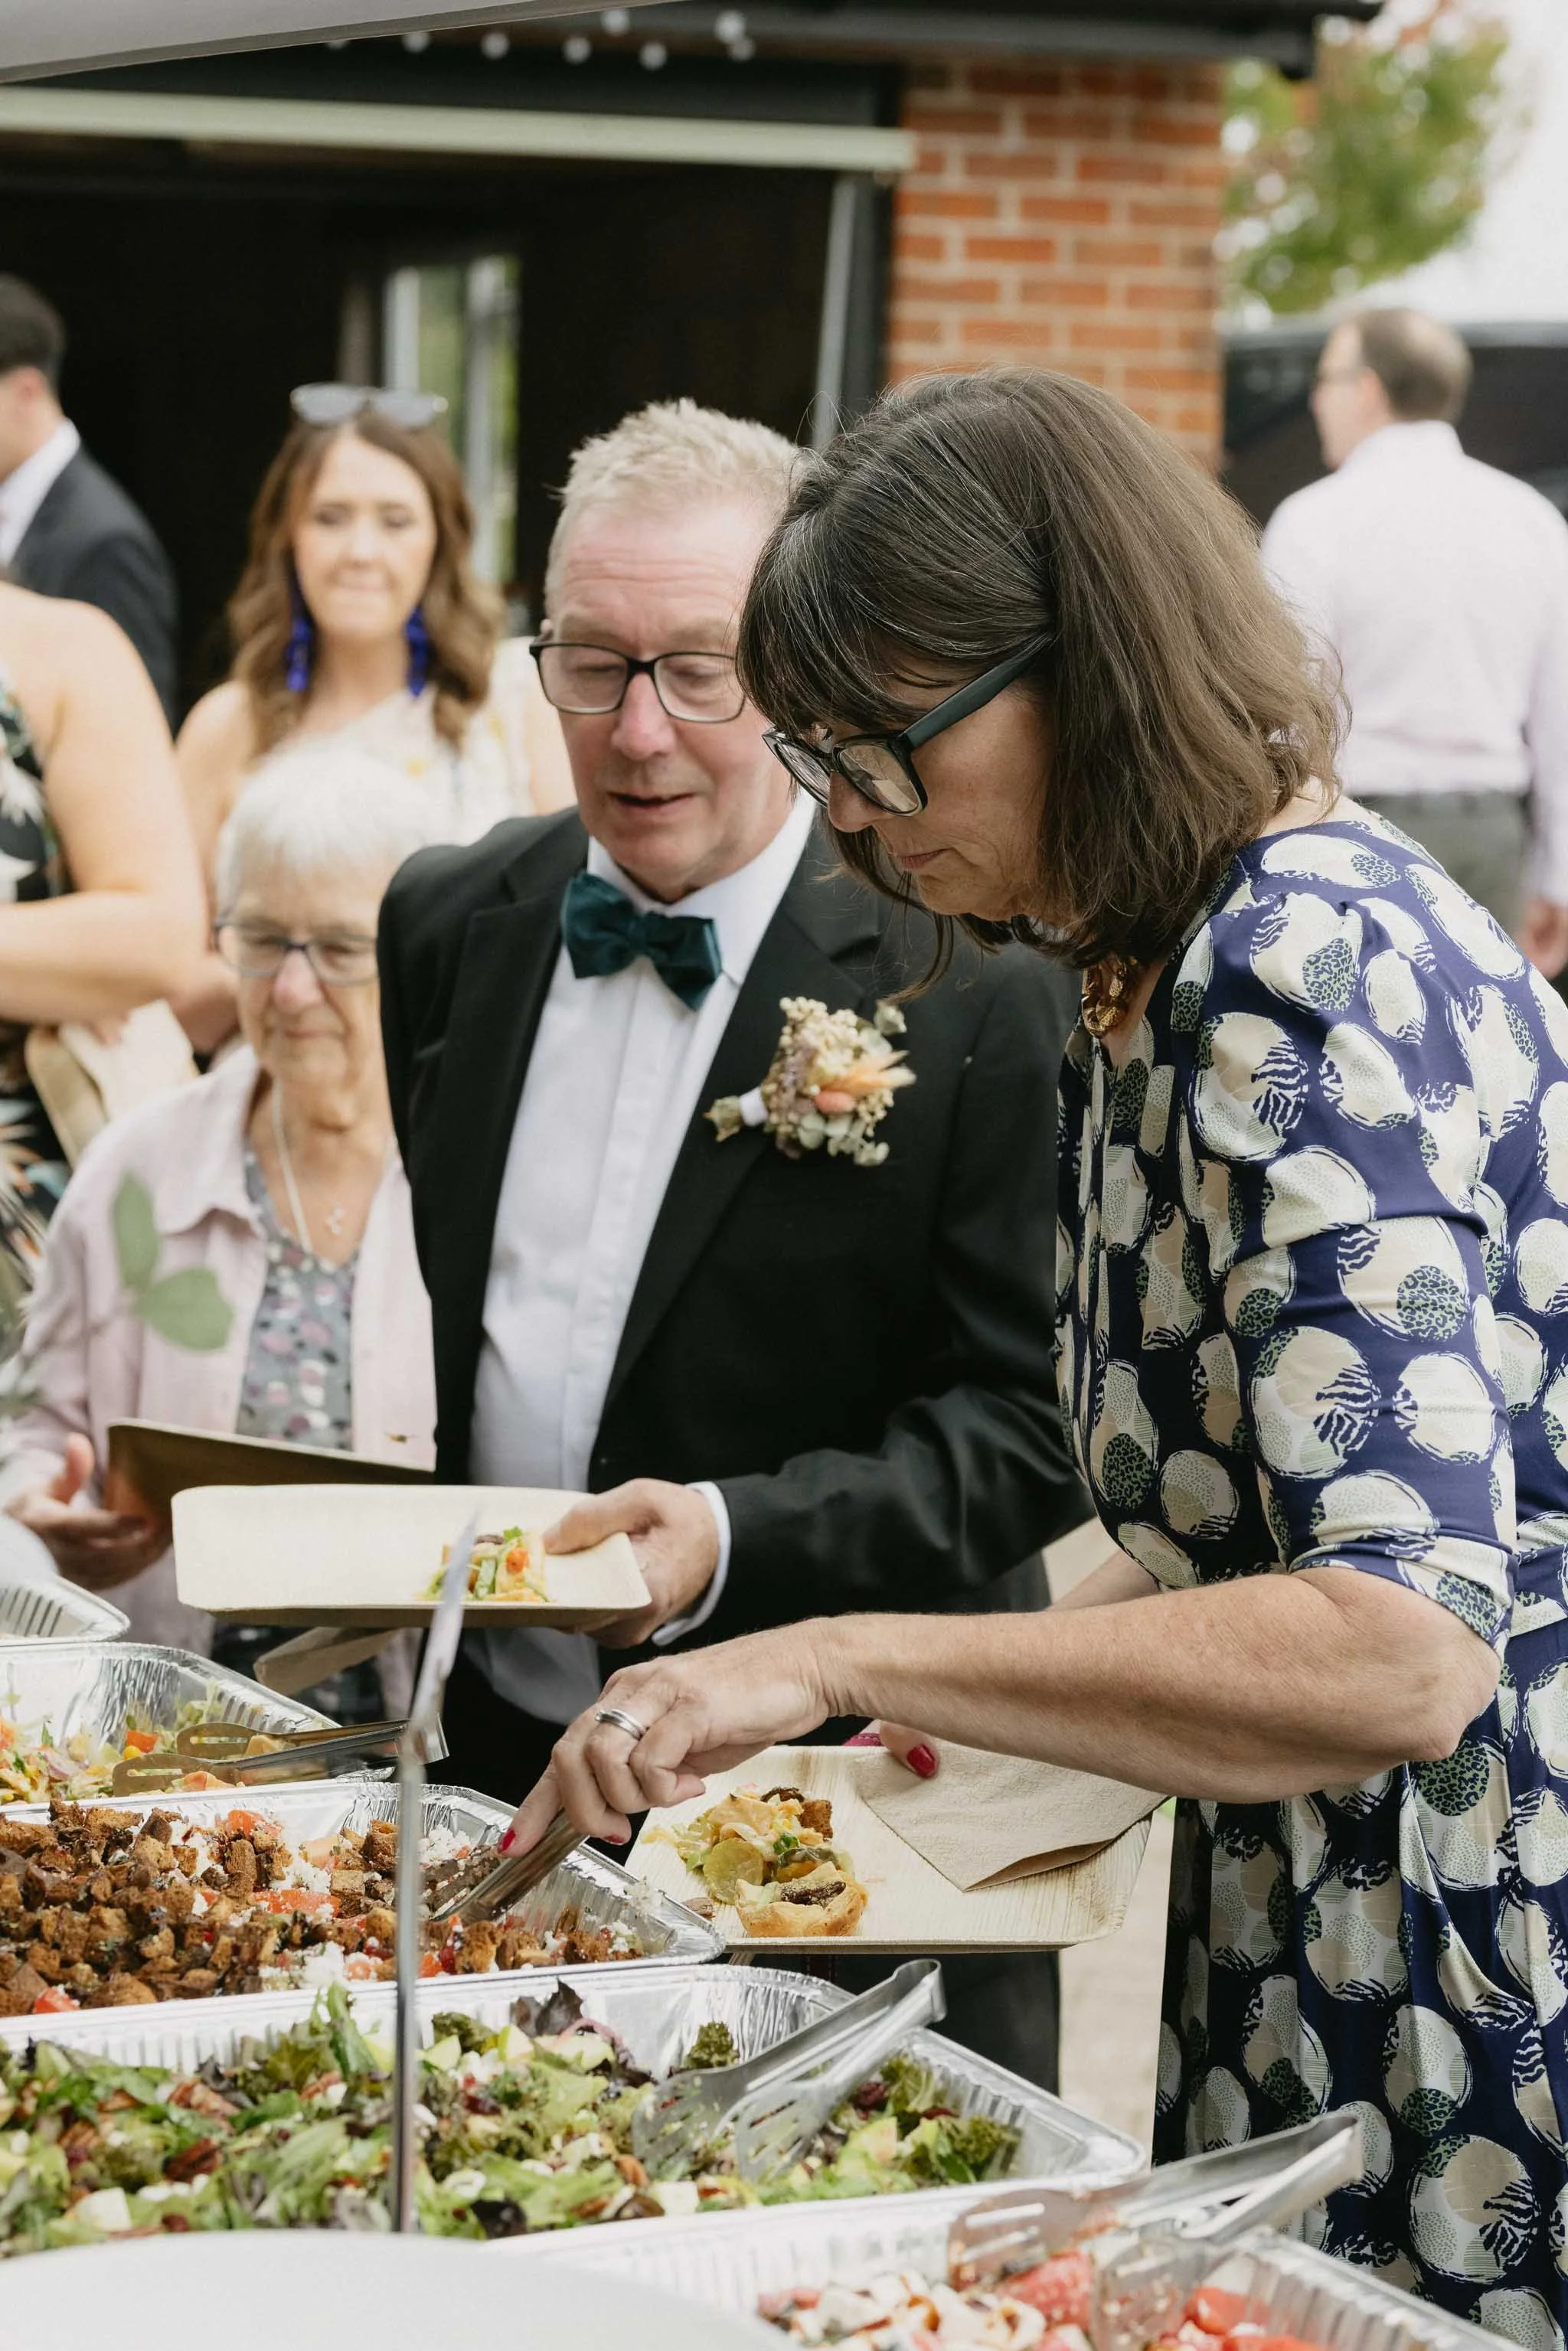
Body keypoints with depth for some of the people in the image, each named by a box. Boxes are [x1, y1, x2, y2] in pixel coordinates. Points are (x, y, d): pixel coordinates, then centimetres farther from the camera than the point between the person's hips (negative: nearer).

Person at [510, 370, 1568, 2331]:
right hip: (1309, 1959, 9)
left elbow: (1400, 1647, -31)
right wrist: (1012, 1724, 6)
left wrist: (843, 1660, -31)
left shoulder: (1315, 976, -22)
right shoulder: (1160, 972, 8)